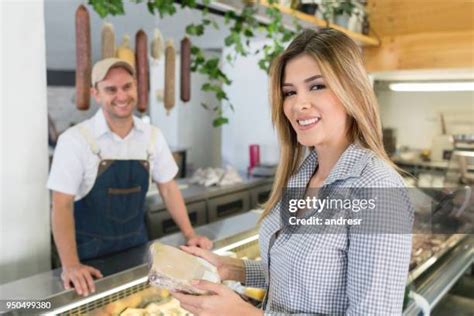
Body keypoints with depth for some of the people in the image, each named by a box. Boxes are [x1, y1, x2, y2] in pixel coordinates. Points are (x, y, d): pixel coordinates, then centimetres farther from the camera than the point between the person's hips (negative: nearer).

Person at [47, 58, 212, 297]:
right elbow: (62, 205, -18)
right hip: (90, 253, -4)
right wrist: (71, 266, -28)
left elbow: (167, 188, 4)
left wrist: (190, 234, -3)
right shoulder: (75, 139, -16)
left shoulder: (152, 136, -3)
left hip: (136, 246, 4)